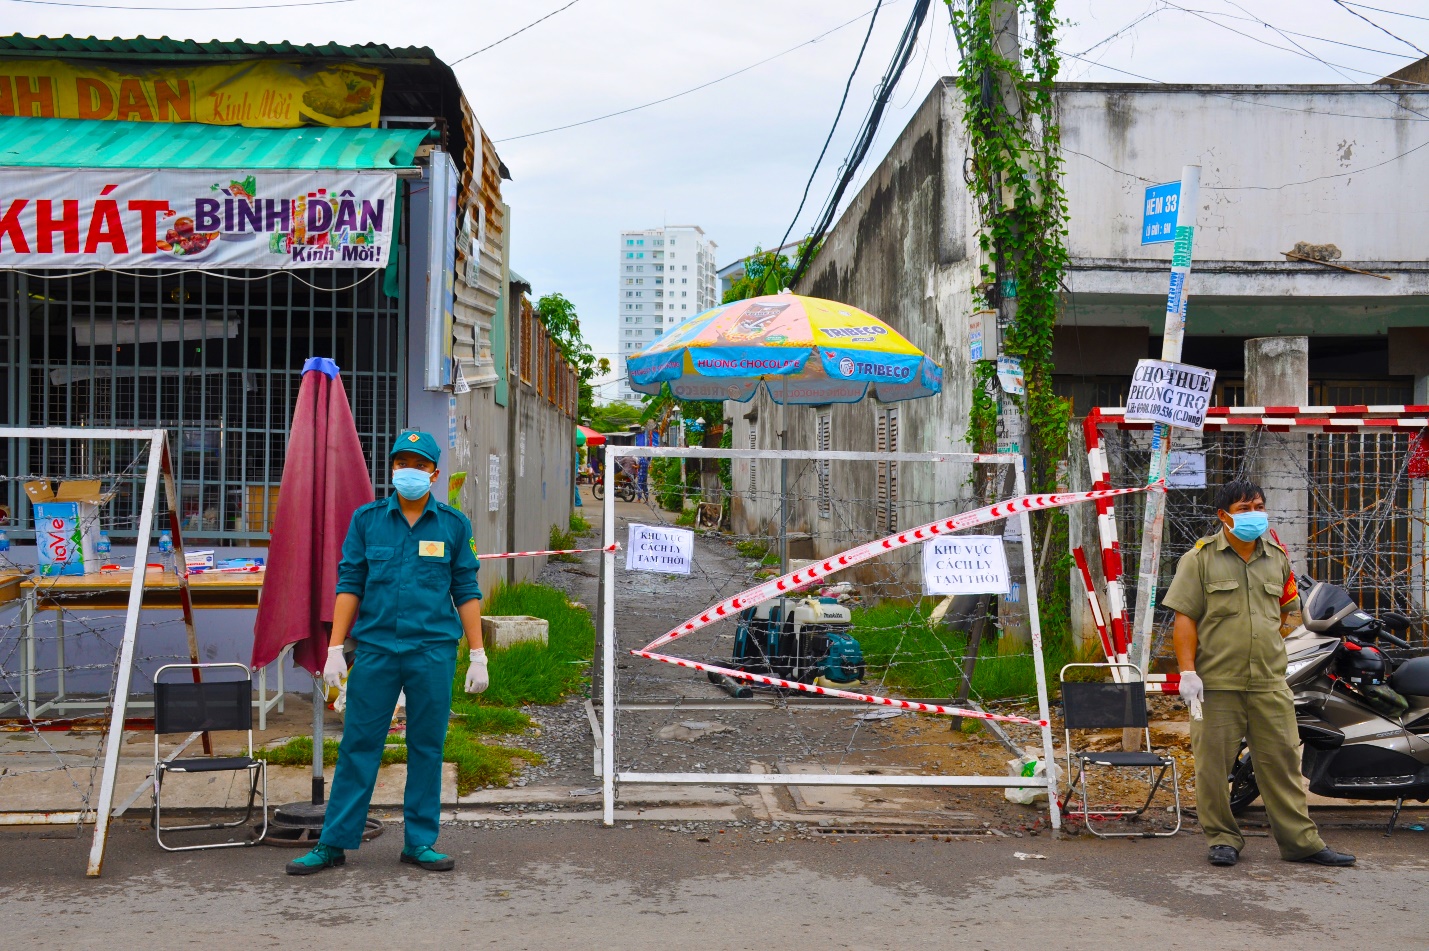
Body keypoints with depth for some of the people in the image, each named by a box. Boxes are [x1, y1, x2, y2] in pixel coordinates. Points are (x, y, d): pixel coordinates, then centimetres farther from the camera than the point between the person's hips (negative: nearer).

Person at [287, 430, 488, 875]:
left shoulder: (453, 524, 5)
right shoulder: (366, 519, 5)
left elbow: (466, 591, 5)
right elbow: (349, 584, 5)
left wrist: (478, 655, 1)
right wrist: (335, 647, -1)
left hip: (434, 650, 0)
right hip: (375, 648, 0)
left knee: (427, 748, 5)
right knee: (358, 745, 2)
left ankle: (420, 842, 15)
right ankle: (334, 843, 10)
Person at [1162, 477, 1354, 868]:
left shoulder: (1277, 557, 13)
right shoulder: (1200, 558, 0)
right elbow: (1185, 618, -4)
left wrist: (1270, 647, 13)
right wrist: (1188, 671, -11)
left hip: (1269, 683, 3)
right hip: (1216, 683, -3)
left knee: (1282, 761, 6)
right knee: (1213, 763, 2)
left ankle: (1301, 840, 15)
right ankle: (1223, 839, 15)